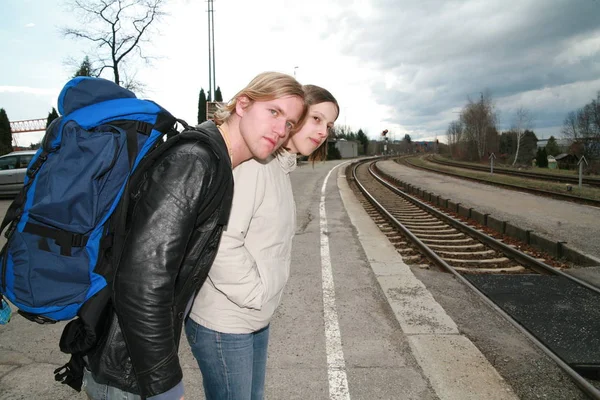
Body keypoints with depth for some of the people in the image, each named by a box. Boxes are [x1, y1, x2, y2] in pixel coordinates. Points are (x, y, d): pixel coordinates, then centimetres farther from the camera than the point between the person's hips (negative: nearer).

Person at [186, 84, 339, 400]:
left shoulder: (281, 169, 9)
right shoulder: (252, 163, -22)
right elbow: (220, 242, -31)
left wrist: (265, 301, 11)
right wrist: (255, 295, -18)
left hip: (257, 319, 9)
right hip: (224, 324, -9)